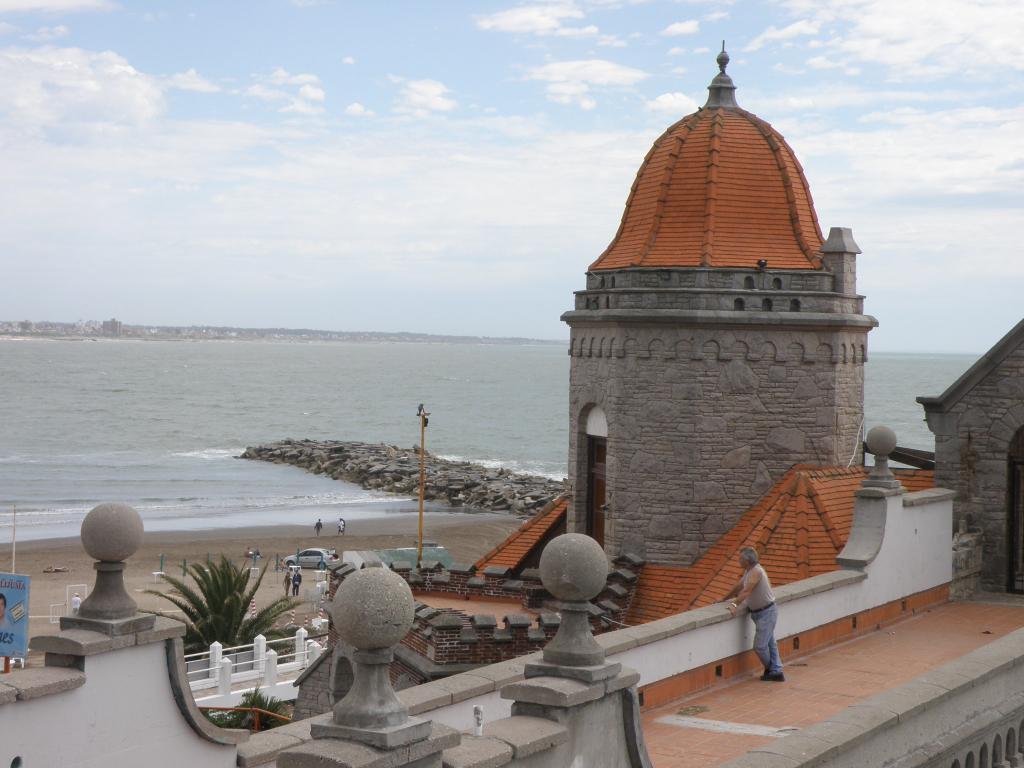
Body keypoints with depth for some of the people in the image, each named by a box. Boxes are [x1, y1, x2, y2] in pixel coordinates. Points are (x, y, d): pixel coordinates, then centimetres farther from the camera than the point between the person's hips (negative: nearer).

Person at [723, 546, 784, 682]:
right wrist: (724, 599, 25)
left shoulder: (756, 571, -22)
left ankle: (771, 669, 15)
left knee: (760, 645, -6)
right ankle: (776, 672, 16)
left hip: (766, 612, -10)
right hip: (758, 612, 10)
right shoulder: (748, 571, 8)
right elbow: (738, 587, 20)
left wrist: (735, 605, -41)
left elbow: (746, 591, -33)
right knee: (769, 643, 12)